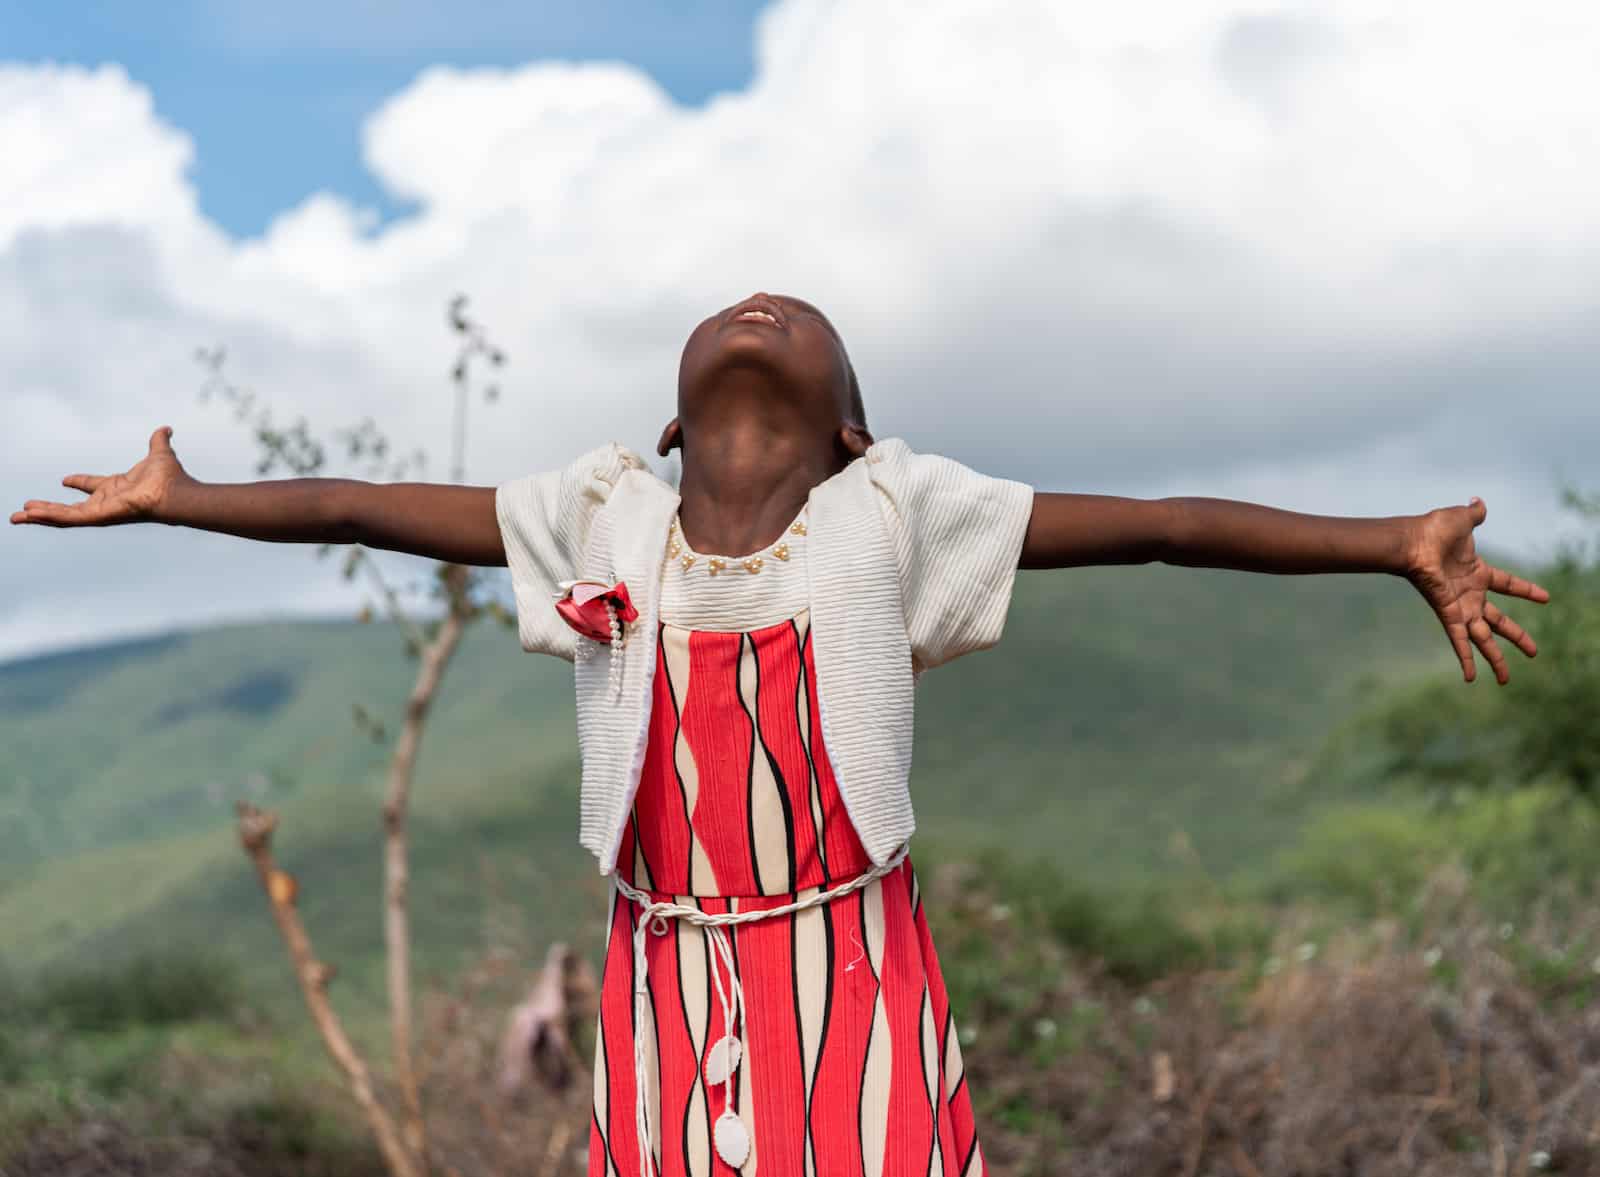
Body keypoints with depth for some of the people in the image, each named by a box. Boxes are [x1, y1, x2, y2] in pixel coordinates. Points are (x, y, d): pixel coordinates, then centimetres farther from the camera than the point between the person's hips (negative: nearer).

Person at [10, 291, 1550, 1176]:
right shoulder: (600, 519, 1)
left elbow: (1162, 524, -6)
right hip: (664, 967, 2)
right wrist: (176, 501, 18)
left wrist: (1396, 544, -9)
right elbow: (356, 506, 11)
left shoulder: (896, 512, -4)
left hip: (854, 968, -1)